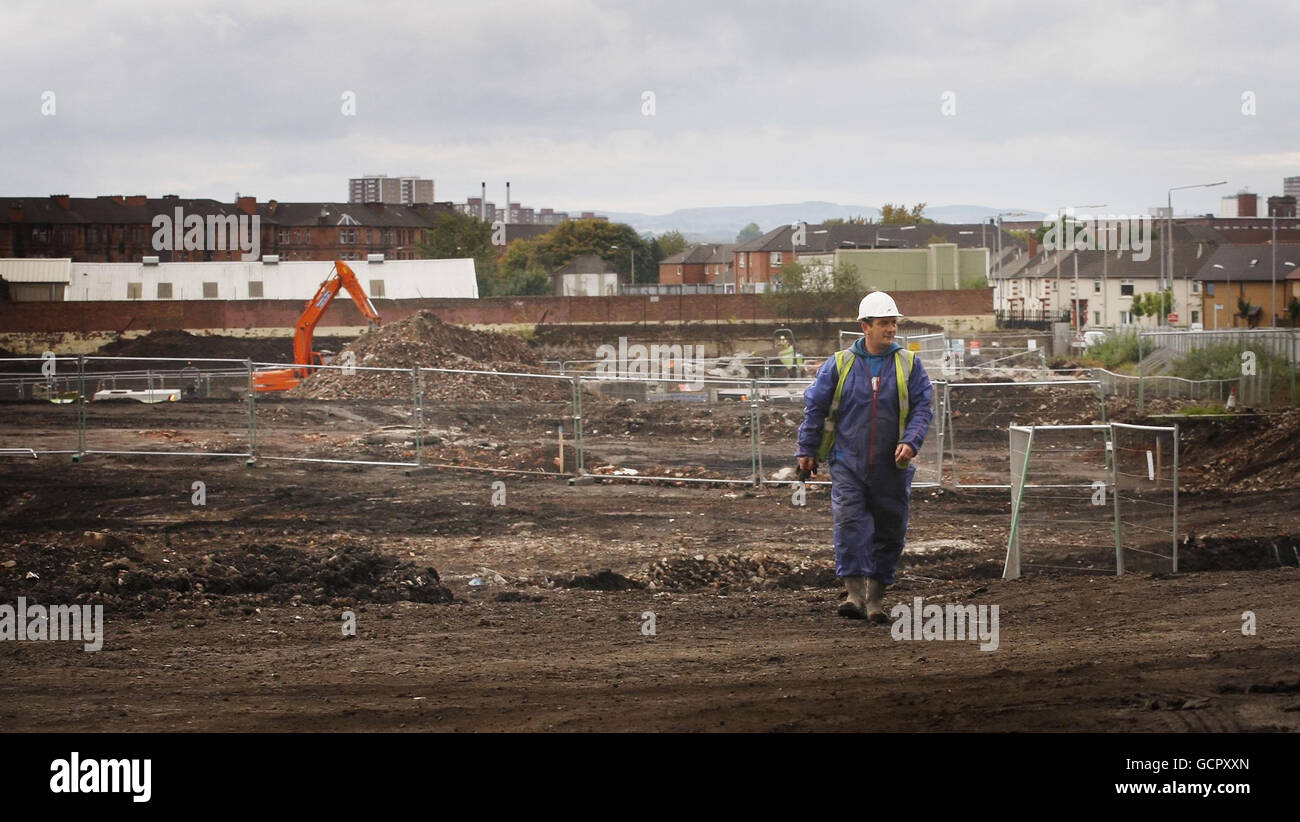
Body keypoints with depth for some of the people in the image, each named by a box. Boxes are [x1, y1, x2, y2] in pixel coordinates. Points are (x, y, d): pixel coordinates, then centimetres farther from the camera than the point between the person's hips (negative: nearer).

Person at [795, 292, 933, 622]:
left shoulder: (909, 365, 4)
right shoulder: (839, 364, 2)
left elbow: (922, 408, 2)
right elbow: (814, 406, 8)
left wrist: (910, 442, -14)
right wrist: (806, 450, 6)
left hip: (891, 468, 1)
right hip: (848, 462, -1)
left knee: (889, 531, 5)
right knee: (849, 523, -16)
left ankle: (876, 595, 18)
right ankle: (855, 592, -20)